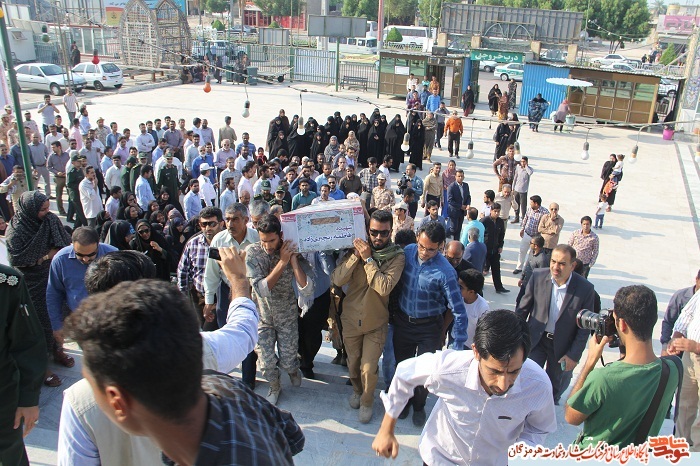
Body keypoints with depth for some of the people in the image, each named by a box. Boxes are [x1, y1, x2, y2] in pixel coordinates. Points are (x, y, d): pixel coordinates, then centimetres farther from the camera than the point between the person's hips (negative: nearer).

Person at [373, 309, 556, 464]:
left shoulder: (539, 386, -30)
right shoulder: (446, 369, -34)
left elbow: (538, 429, -8)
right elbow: (404, 375, -14)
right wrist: (386, 430, -7)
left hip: (495, 461, 1)